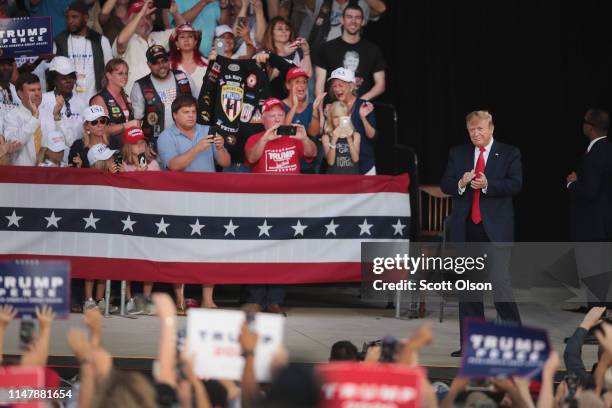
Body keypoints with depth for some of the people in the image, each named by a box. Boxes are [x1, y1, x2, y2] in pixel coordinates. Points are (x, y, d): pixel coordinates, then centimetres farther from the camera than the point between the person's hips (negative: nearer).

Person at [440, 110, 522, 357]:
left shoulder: (509, 154, 4)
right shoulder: (457, 154, 13)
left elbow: (515, 184, -7)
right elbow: (445, 185, 7)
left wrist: (487, 184, -21)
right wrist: (461, 183, -15)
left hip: (496, 228, -4)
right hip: (465, 228, 4)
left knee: (499, 282, -13)